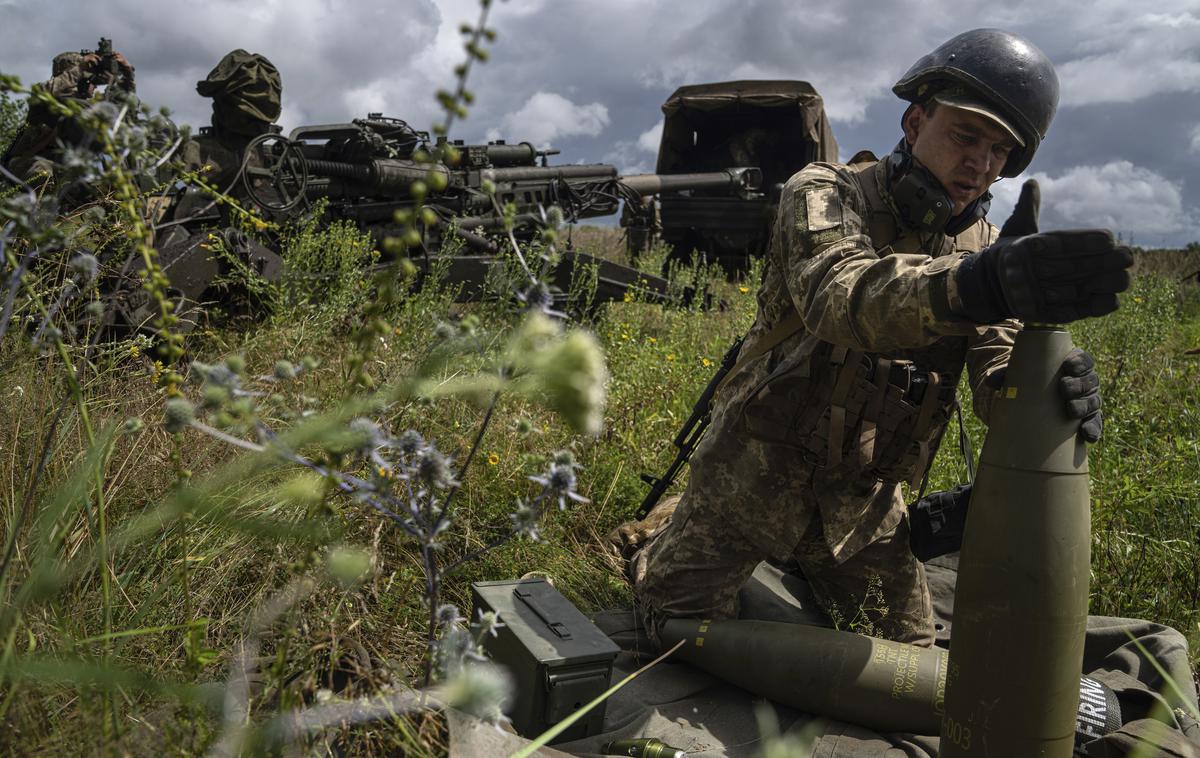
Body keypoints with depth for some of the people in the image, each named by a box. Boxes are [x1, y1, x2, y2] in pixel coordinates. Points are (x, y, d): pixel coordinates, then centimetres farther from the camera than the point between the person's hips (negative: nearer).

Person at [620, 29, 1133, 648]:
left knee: (908, 652, 16)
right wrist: (980, 282, -56)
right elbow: (839, 294, -38)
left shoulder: (984, 244, 1)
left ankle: (797, 558, 39)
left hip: (865, 496, 5)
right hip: (761, 468, -4)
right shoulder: (826, 192, -15)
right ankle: (657, 535, 38)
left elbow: (997, 368, -12)